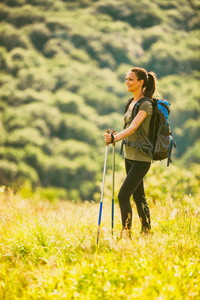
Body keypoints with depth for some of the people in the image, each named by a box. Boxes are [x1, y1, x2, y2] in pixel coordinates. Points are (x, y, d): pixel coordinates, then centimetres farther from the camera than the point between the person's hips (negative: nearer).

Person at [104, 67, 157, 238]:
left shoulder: (145, 105, -15)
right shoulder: (132, 102, 11)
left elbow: (133, 127, -28)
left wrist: (116, 137, -40)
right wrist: (116, 137, 6)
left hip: (141, 159, -9)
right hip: (129, 156, 9)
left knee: (123, 195, -14)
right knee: (138, 196, 14)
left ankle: (126, 234, -8)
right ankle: (147, 233, 24)